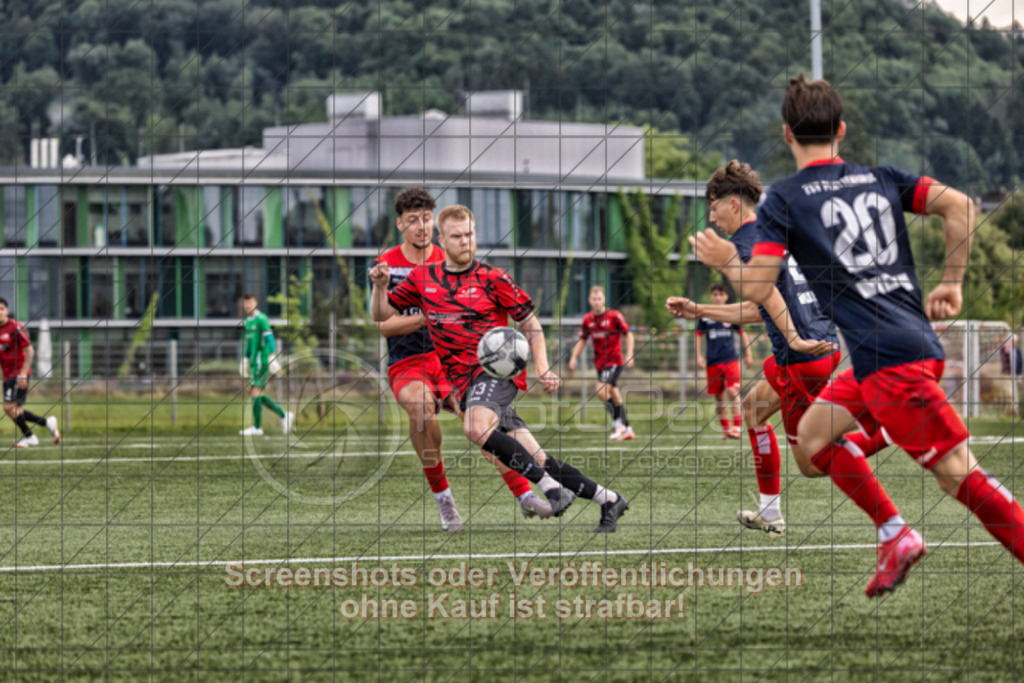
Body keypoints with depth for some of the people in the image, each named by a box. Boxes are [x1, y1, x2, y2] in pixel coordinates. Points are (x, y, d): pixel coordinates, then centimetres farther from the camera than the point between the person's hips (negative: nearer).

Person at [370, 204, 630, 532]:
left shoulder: (492, 278, -1)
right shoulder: (422, 278, 9)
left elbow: (531, 324, 3)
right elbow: (381, 315, 15)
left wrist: (543, 368, -11)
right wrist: (380, 286, -6)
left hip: (497, 368, -4)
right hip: (462, 381, 4)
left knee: (476, 427, -36)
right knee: (537, 460, -2)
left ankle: (552, 488, -30)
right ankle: (608, 499, 11)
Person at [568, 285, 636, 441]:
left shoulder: (614, 316, -9)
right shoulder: (588, 319, 5)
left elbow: (629, 335, -3)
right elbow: (582, 340, 17)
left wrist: (629, 355, -11)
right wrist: (574, 357, 6)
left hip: (614, 360, -6)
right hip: (600, 362, 6)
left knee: (602, 391, -21)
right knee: (615, 396, 9)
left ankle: (618, 423, -11)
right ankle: (627, 430, 16)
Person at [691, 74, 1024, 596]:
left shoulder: (784, 200, 0)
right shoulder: (880, 178, 16)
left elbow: (756, 289, -5)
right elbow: (959, 206, 3)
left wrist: (725, 261, 15)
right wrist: (951, 283, 11)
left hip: (888, 355, -7)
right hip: (917, 336, 7)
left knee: (957, 472, -8)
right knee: (813, 433, 18)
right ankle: (895, 534, 11)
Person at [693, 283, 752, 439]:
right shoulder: (705, 316, 4)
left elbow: (742, 333, 13)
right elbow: (698, 335, 11)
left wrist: (748, 354, 13)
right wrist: (699, 356, 2)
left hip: (730, 360, -2)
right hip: (713, 362, 2)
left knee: (733, 392, -16)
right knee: (719, 397, 6)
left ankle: (737, 427, -15)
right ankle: (726, 428, 16)